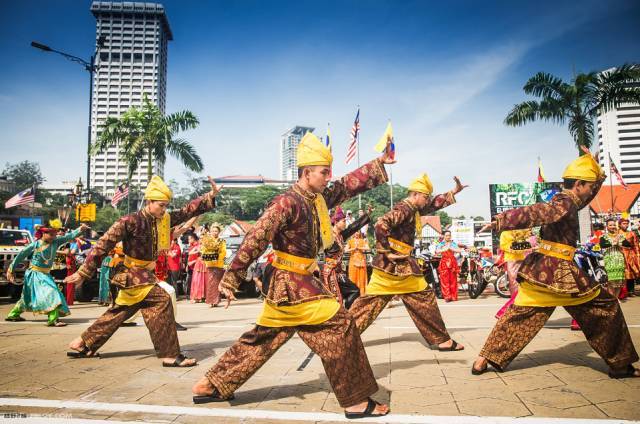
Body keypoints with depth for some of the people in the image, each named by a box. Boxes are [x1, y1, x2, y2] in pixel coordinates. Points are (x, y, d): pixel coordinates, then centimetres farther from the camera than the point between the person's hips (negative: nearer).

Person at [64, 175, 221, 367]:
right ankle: (170, 355, -15)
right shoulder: (131, 221, -18)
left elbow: (187, 211, 1)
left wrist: (211, 195, -10)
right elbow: (104, 244, -16)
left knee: (121, 311, 18)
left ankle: (83, 344, 35)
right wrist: (84, 273, -14)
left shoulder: (164, 219, 1)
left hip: (145, 274, 9)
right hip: (132, 274, -9)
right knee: (161, 301, -20)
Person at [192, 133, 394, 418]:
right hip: (293, 283, -10)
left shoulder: (319, 199, 9)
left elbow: (349, 185, 20)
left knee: (263, 338, 16)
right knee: (339, 326, -8)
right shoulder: (287, 202, -18)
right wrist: (231, 279, -20)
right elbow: (255, 239, -20)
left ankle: (211, 385, 28)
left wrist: (380, 163, 18)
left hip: (302, 281, 10)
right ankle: (356, 401, 4)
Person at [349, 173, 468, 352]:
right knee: (425, 297, 3)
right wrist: (388, 252, -23)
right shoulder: (404, 209, -15)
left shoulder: (412, 209, 16)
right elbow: (380, 225, -27)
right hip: (398, 264, -10)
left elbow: (434, 205, 30)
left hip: (386, 264, 10)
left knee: (371, 300, 9)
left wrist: (454, 192, 27)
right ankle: (442, 339, 13)